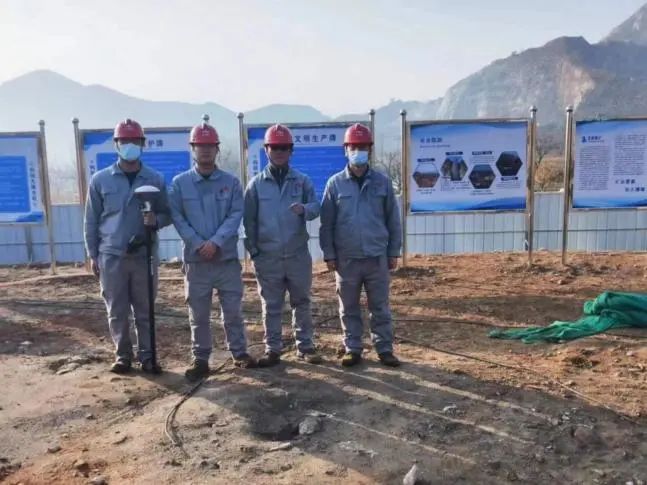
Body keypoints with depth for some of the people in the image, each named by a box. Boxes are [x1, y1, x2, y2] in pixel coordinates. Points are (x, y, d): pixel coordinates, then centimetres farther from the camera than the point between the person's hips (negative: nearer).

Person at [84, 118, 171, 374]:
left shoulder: (155, 179, 3)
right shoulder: (100, 180, 3)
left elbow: (168, 214, 8)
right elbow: (91, 220, 6)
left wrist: (156, 220, -15)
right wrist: (92, 255, 4)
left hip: (145, 255, 0)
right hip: (111, 256, 0)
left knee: (145, 310, 7)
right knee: (117, 311, 7)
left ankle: (147, 356, 17)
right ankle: (123, 356, 21)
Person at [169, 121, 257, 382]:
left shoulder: (231, 182, 4)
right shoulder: (180, 183, 3)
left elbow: (236, 215, -4)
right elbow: (177, 217, -2)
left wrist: (216, 242, -16)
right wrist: (198, 244, -14)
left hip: (228, 258, 0)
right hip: (195, 259, 0)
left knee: (233, 310, 8)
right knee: (198, 314, 7)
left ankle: (240, 353, 22)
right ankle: (200, 359, 19)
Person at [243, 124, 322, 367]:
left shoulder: (303, 180, 3)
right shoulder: (256, 184, 2)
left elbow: (316, 207, -7)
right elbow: (249, 220, 3)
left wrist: (304, 209, -30)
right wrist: (253, 250, -2)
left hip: (298, 254, 1)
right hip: (267, 257, 0)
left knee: (301, 302, 11)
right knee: (271, 306, 9)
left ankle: (305, 346, 22)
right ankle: (273, 349, 20)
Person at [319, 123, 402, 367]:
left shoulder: (382, 182, 3)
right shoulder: (335, 183, 1)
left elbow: (393, 220, 6)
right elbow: (327, 223, 2)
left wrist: (394, 252, 4)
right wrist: (329, 254, -2)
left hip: (377, 257, 0)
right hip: (346, 259, 0)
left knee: (380, 307, 8)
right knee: (349, 308, 10)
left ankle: (384, 349, 19)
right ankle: (353, 348, 22)